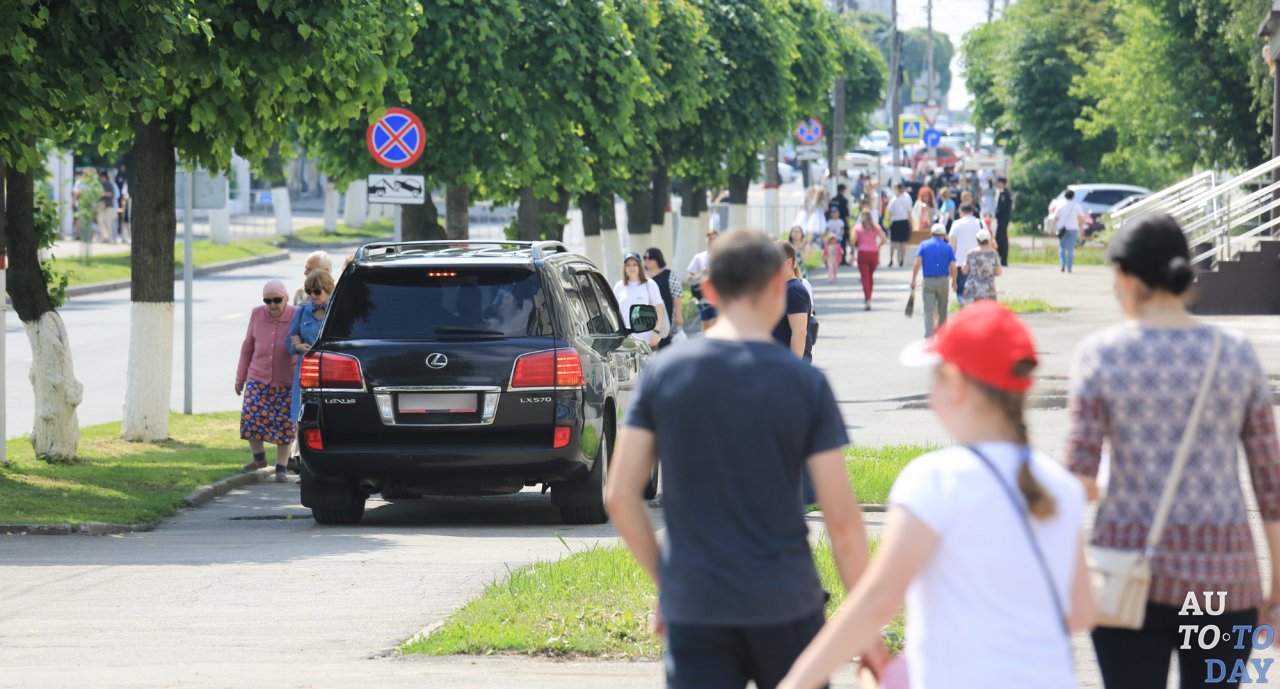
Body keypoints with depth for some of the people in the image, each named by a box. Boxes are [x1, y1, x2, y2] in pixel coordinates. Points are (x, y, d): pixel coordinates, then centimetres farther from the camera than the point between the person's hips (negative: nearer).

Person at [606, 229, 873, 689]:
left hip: (692, 604, 1)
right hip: (783, 600, -1)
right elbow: (841, 517, -6)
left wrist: (663, 581, 12)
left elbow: (620, 496, -1)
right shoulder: (805, 384, -6)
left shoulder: (662, 374, -1)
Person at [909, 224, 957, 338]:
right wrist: (954, 281, 11)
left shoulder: (924, 245, 2)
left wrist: (913, 280, -4)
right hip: (943, 280, 1)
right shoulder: (948, 248, 3)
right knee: (942, 310, 15)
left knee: (928, 309, -2)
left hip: (928, 281, -1)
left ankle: (929, 335, -15)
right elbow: (953, 267, -4)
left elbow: (917, 264, -8)